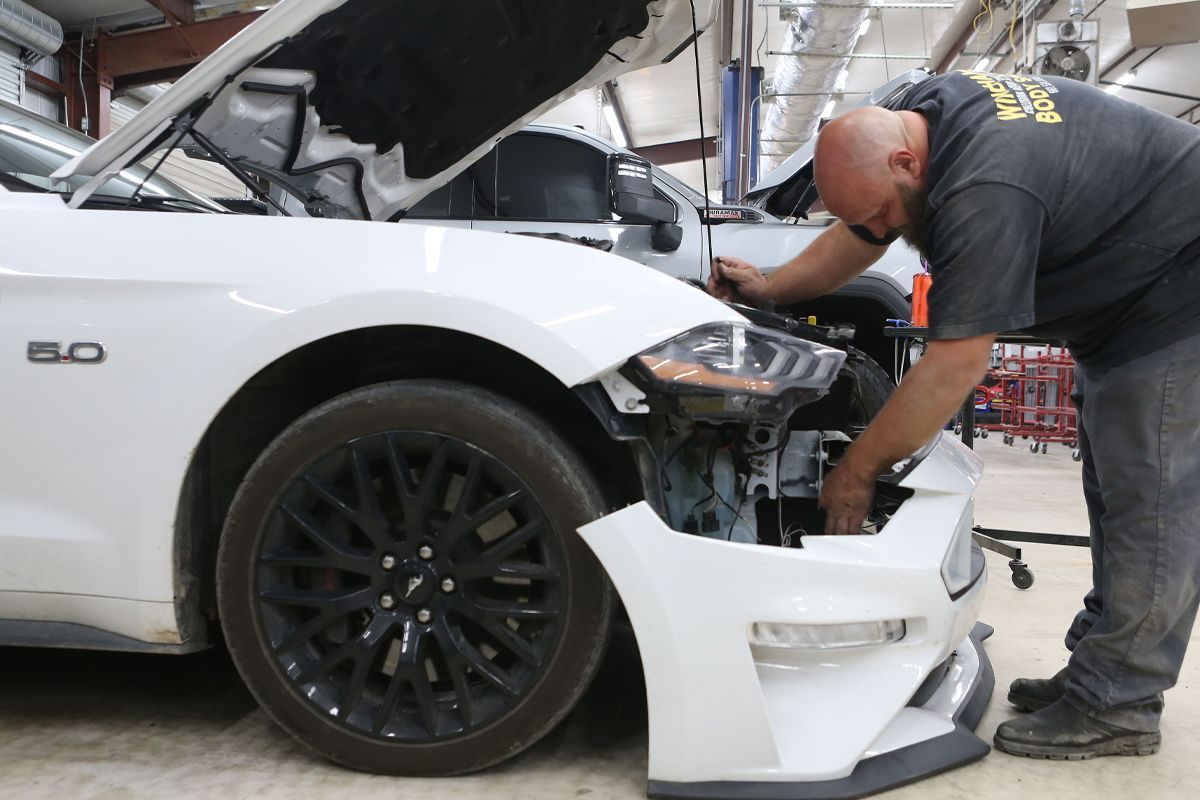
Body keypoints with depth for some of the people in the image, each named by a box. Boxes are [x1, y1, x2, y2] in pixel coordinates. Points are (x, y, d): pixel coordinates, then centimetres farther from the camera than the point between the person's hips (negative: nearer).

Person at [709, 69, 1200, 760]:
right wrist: (770, 287, 8)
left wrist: (857, 472, -24)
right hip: (1116, 295, 10)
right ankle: (1096, 667, 20)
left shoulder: (984, 193, -36)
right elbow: (861, 234, 10)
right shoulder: (921, 113, -6)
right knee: (1112, 490, 11)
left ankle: (1115, 707, 1)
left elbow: (957, 366, -33)